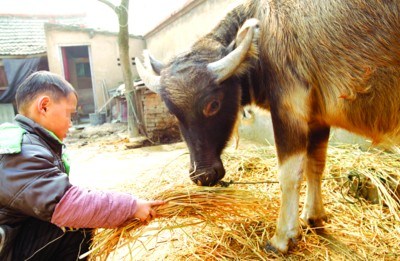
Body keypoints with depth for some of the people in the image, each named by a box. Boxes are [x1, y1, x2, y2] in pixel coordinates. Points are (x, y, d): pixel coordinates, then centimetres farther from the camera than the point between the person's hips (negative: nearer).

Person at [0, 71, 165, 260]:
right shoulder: (22, 153, -25)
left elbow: (60, 196, 7)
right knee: (78, 224, -22)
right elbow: (64, 203, -34)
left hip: (19, 233, 9)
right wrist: (130, 206, -28)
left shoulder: (30, 143, 6)